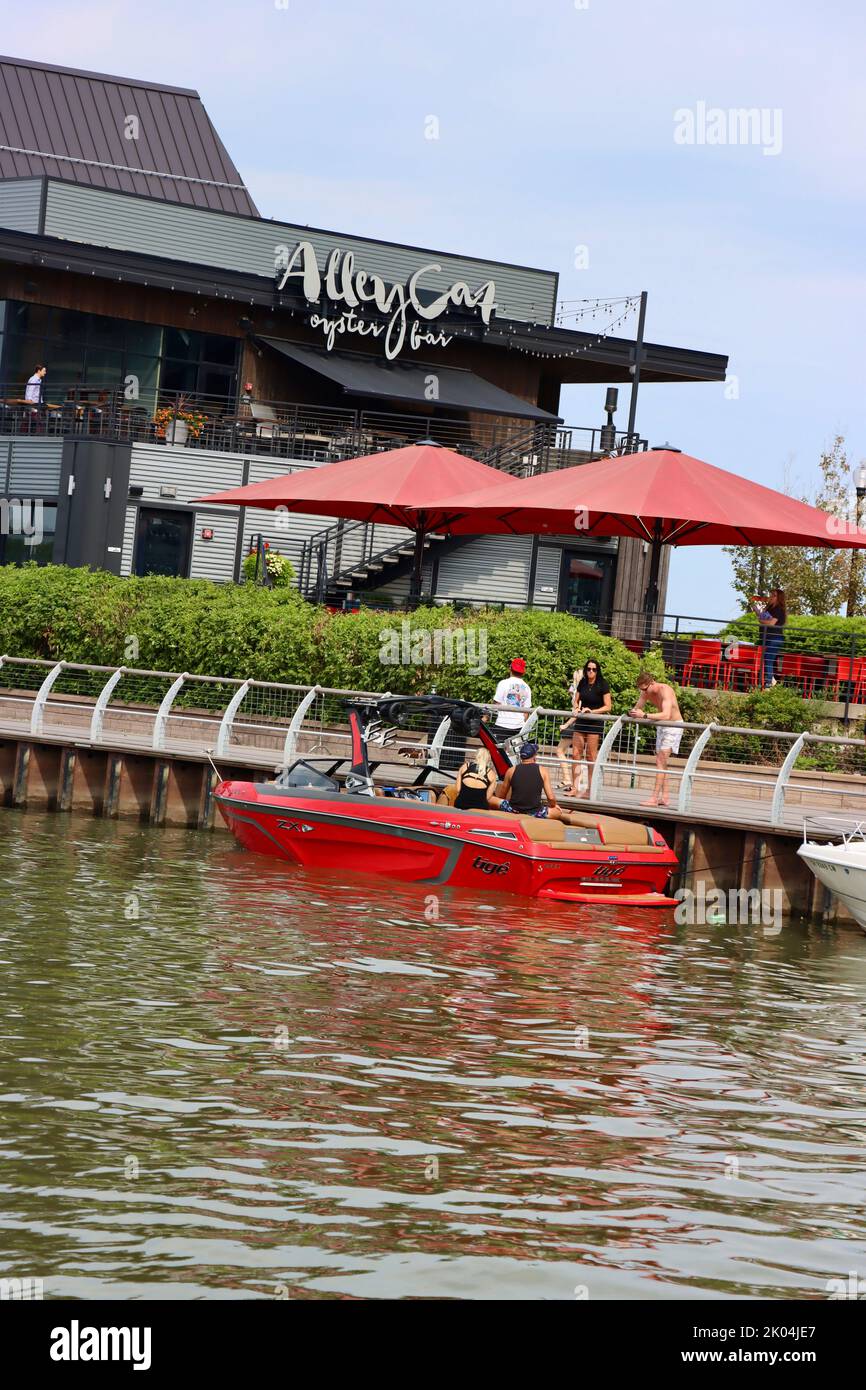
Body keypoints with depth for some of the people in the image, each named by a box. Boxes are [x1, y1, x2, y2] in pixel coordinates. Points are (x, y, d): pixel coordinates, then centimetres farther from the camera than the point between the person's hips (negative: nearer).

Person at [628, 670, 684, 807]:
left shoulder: (665, 691, -29)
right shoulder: (645, 692, -5)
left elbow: (666, 715, -41)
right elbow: (637, 708, 2)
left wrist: (644, 715, -48)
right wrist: (633, 713, -23)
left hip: (673, 725, -8)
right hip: (661, 725, 9)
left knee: (661, 761, -15)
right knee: (660, 762, 9)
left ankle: (654, 798, -18)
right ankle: (664, 797, 15)